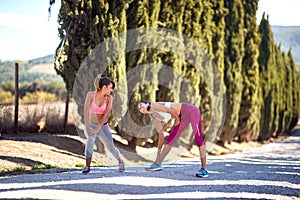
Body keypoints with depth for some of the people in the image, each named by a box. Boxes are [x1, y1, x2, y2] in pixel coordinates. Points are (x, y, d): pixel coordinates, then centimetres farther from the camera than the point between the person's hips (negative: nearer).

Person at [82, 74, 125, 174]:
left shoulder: (109, 98, -9)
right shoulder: (91, 95, -13)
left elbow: (106, 115, -16)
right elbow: (86, 111, -22)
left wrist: (97, 129, -26)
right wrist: (87, 128, -32)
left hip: (103, 126, 2)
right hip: (90, 124, -2)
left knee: (111, 147, -6)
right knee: (90, 140, -32)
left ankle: (120, 161, 26)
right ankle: (87, 166, -26)